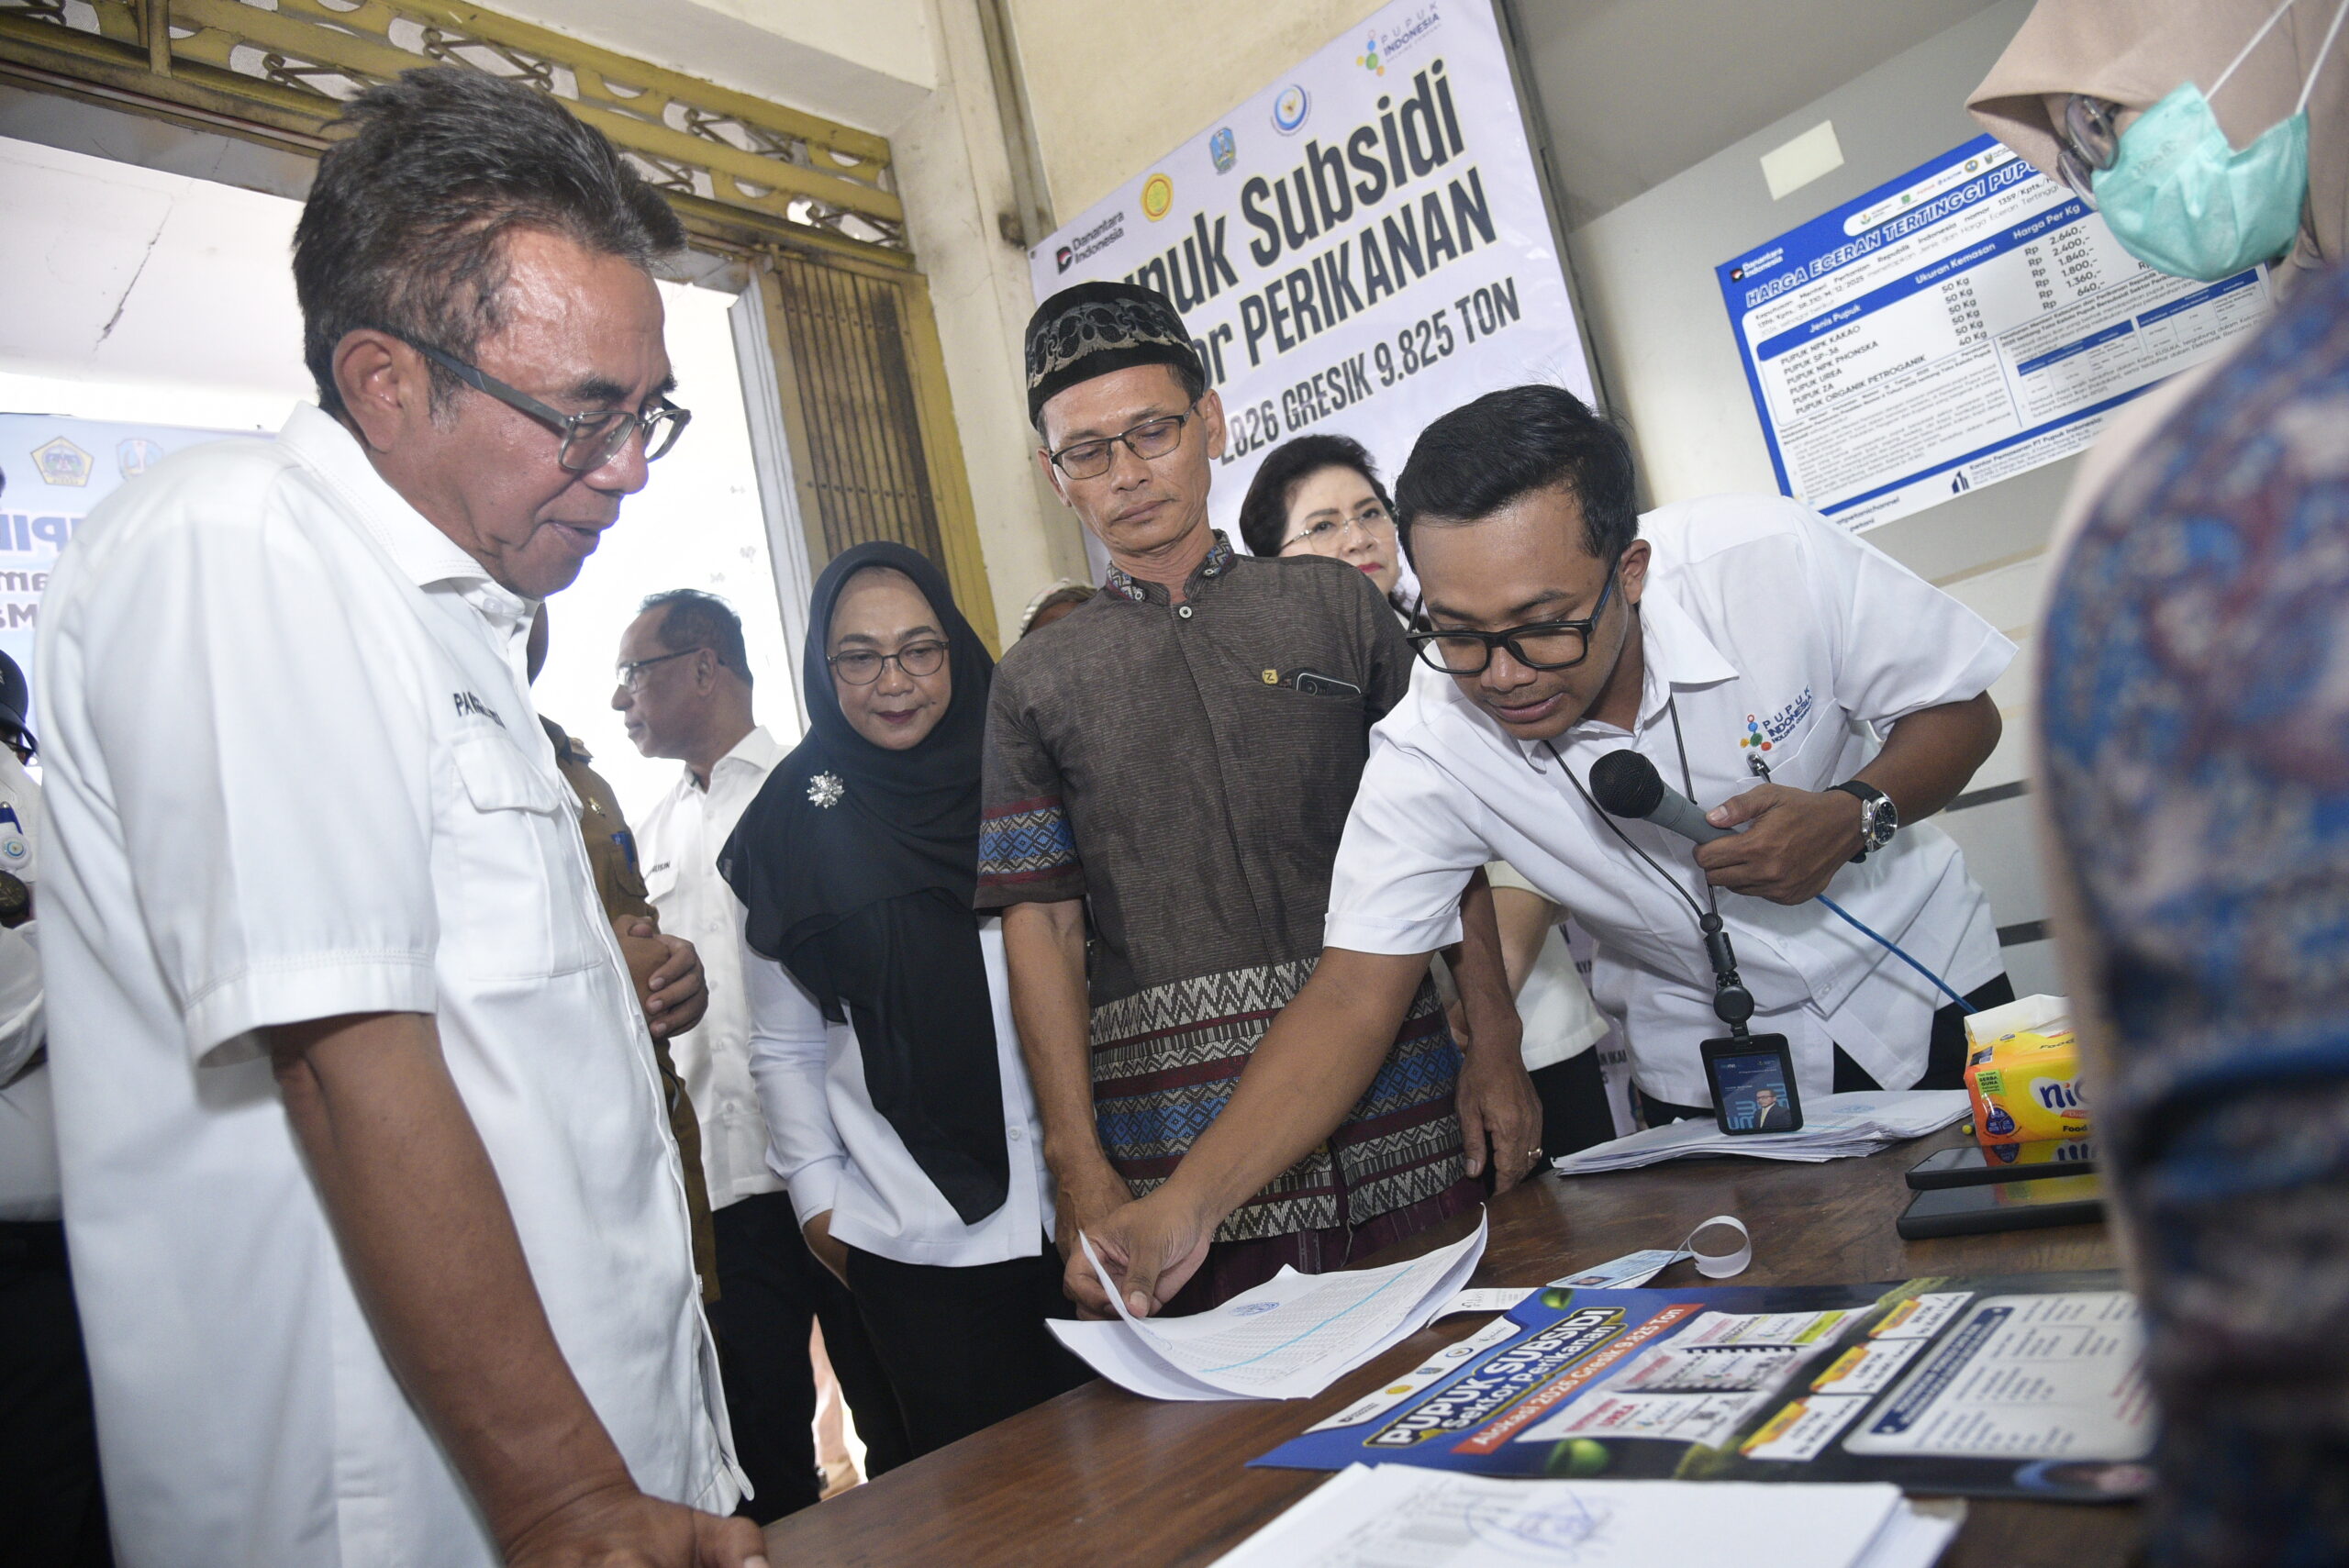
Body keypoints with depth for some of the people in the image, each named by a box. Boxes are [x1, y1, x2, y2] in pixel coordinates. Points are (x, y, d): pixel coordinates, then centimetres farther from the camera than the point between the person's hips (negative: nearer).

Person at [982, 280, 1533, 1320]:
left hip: (1399, 1121, 1)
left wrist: (1494, 1050, 0)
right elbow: (1041, 925, 2)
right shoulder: (1036, 684, 7)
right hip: (1181, 1154, 0)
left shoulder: (1333, 607, 8)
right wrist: (1080, 1172, -5)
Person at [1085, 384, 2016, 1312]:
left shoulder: (1774, 560, -25)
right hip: (1711, 1081, -1)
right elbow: (1352, 999, -25)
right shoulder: (1427, 753, -26)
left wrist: (1854, 814, -30)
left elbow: (1964, 712, -9)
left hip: (1923, 995, 2)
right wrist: (1187, 1201, -36)